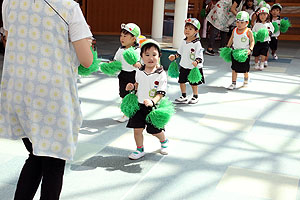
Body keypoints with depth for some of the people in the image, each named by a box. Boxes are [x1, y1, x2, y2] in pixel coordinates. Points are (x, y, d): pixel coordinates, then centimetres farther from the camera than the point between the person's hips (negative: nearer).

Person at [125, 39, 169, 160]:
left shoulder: (161, 74, -14)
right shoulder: (139, 72, 1)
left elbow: (161, 93, -16)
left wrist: (152, 101, -32)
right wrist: (132, 86, -1)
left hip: (153, 107, -4)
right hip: (139, 105, 4)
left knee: (155, 131, 7)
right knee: (137, 129, 1)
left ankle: (164, 141, 40)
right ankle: (140, 149, 22)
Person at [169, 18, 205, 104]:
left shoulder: (197, 43, -16)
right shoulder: (184, 42, 4)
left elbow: (199, 55, -19)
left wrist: (196, 62, -35)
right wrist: (174, 56, 10)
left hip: (194, 67, -6)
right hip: (184, 66, 6)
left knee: (194, 83, 5)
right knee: (181, 81, 11)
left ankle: (195, 97, 24)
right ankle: (183, 96, 26)